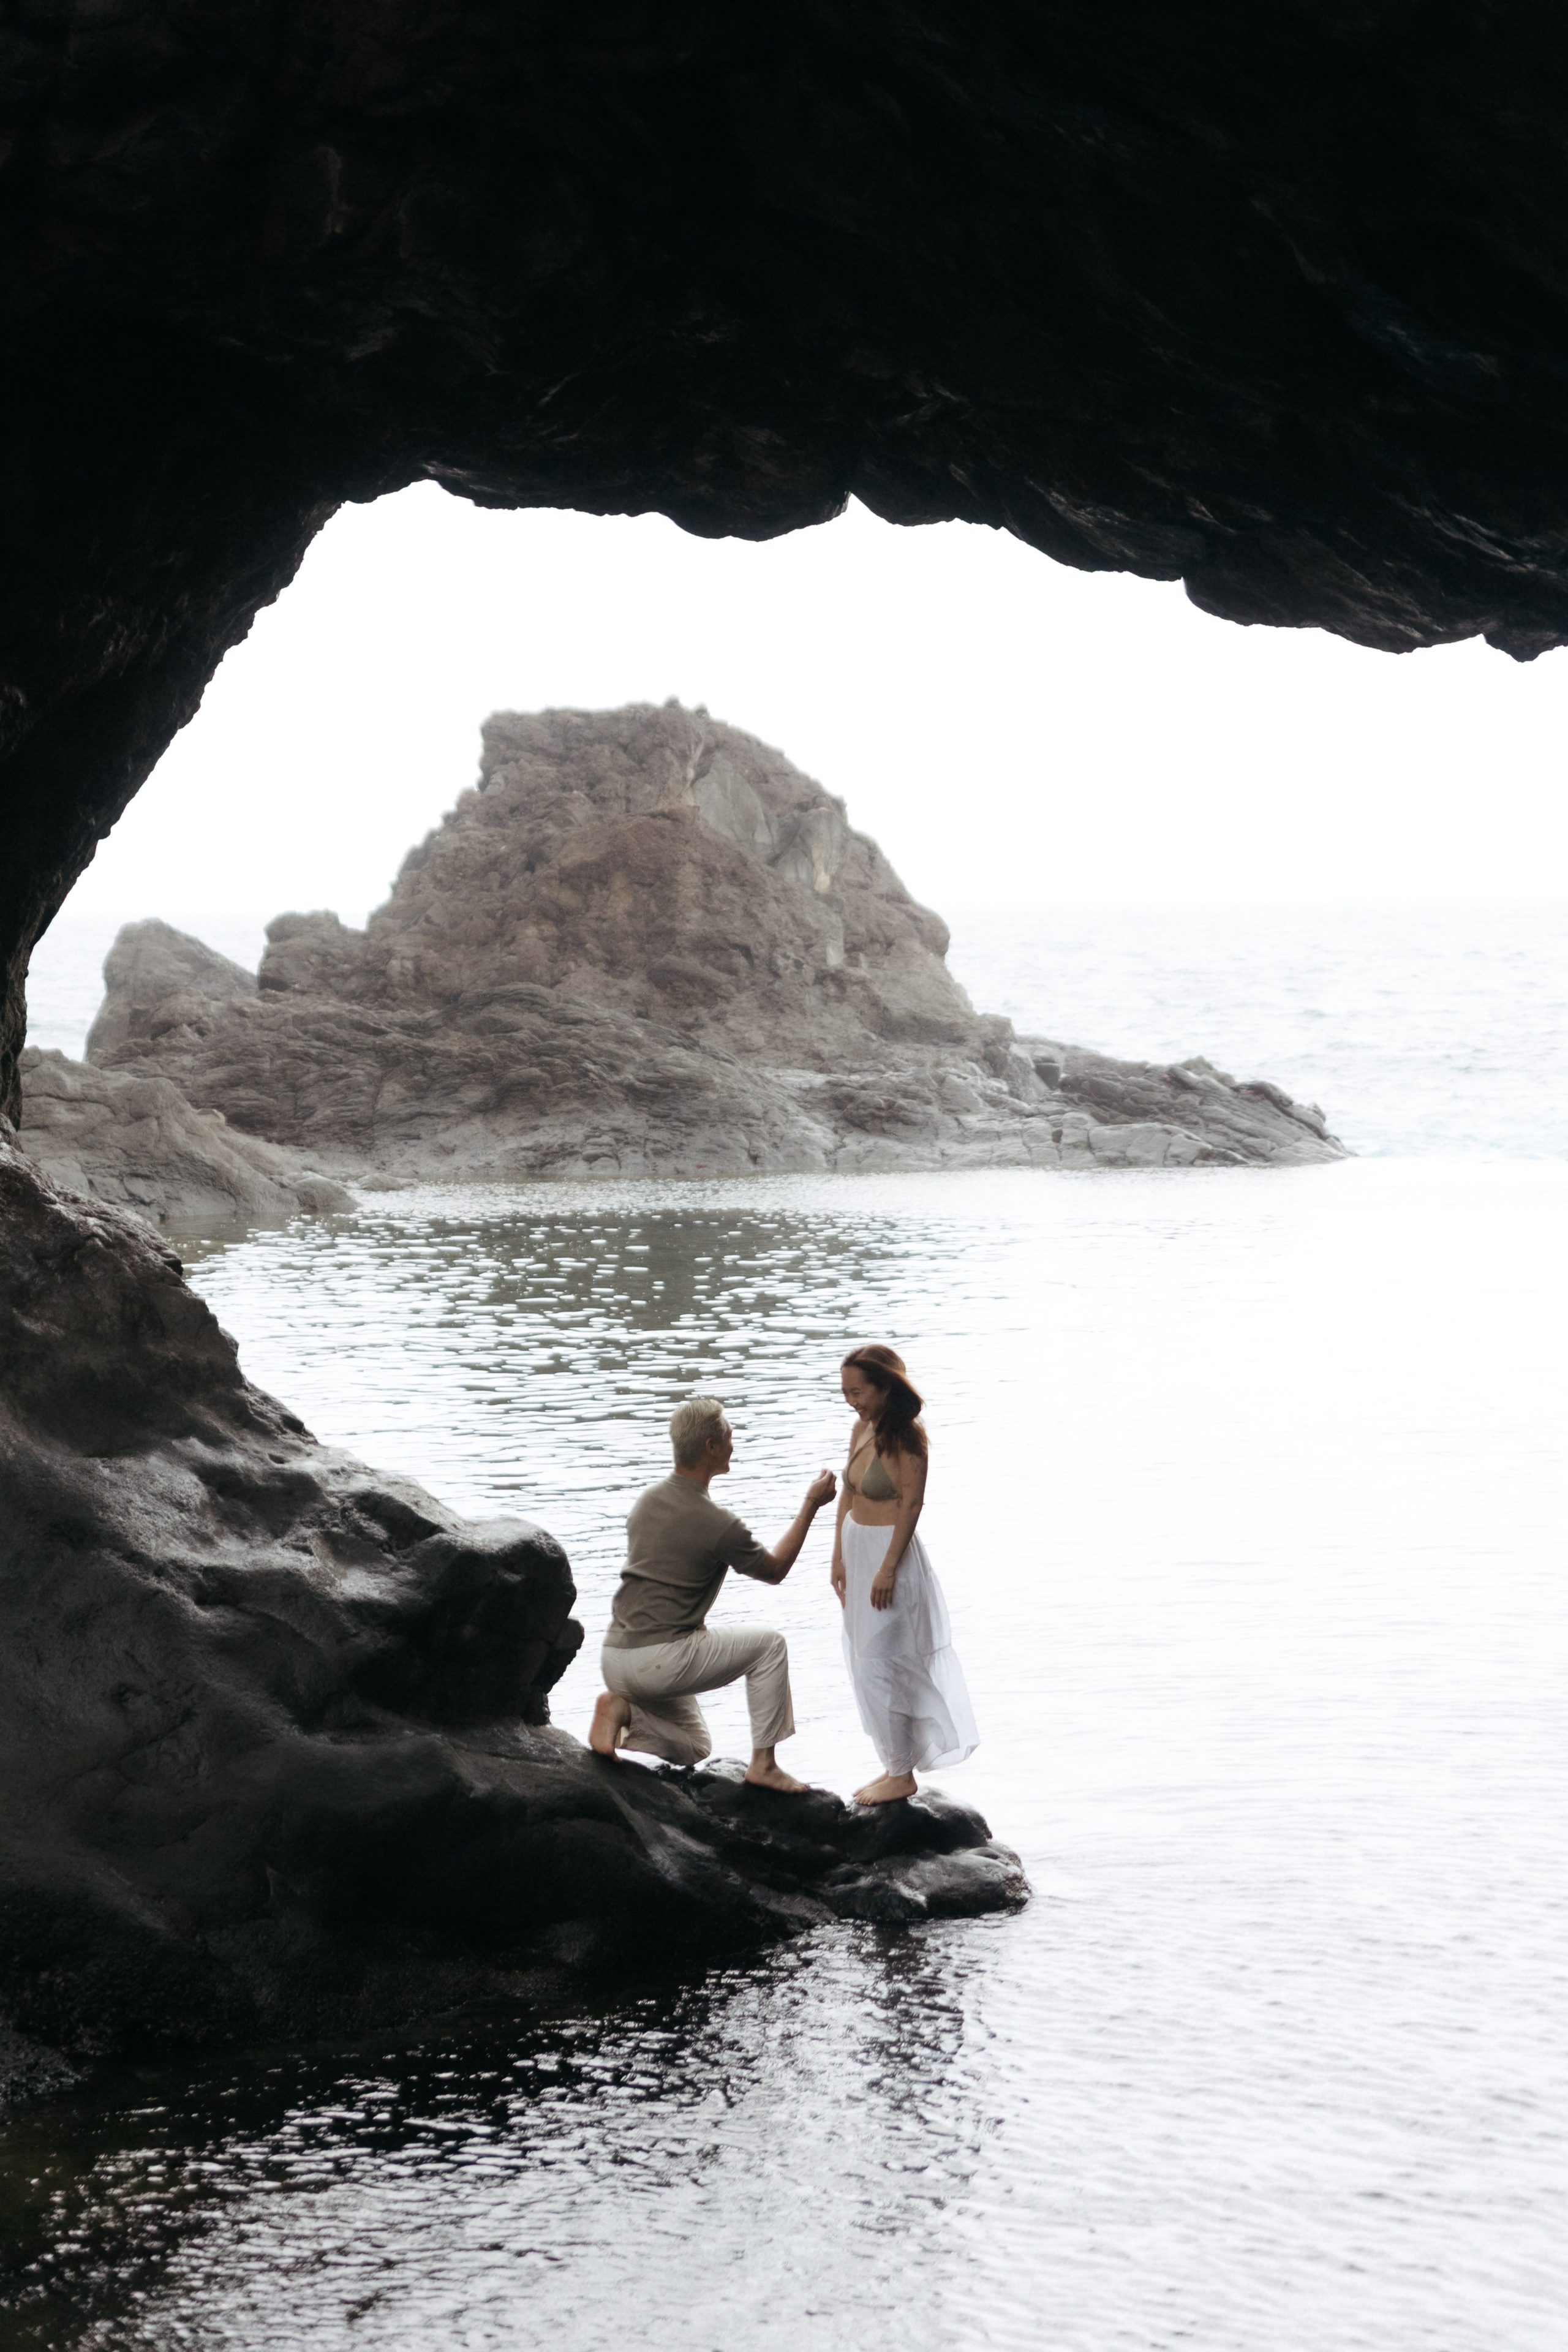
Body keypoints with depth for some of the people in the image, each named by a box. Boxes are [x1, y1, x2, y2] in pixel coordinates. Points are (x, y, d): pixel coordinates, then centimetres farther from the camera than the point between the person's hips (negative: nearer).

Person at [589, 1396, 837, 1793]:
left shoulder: (647, 1501, 11)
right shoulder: (717, 1525, -13)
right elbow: (775, 1570, 4)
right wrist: (812, 1505, 10)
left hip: (615, 1659, 8)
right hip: (659, 1660, -8)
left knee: (692, 1750, 25)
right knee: (768, 1645, 8)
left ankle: (623, 1710, 1)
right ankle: (763, 1763, 6)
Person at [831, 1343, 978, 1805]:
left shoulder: (906, 1436, -18)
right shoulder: (862, 1429, 5)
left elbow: (911, 1503, -19)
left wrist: (888, 1568, -20)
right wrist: (839, 1556, 8)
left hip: (891, 1554, -9)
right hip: (858, 1551, 9)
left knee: (879, 1665, -4)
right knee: (865, 1661, 14)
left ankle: (902, 1774, 8)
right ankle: (895, 1765, 25)